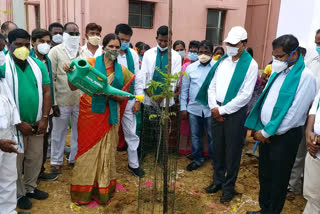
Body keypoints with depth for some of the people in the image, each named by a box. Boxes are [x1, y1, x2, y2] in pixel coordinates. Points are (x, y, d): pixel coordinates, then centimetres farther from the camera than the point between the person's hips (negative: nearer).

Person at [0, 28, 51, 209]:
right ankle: (19, 194, 28)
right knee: (16, 160, 11)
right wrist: (18, 122, -14)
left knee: (35, 158, 16)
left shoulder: (38, 65, 1)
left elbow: (46, 92, 1)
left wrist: (44, 118, -7)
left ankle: (31, 188, 35)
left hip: (37, 123, 4)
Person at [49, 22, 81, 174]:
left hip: (81, 100, 2)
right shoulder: (56, 51, 0)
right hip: (62, 100, -2)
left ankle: (75, 158, 29)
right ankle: (56, 161, 25)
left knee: (79, 131, 12)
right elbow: (50, 77, -4)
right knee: (58, 132, 9)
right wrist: (52, 101, -8)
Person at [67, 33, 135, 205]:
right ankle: (83, 191, 20)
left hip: (109, 116, 3)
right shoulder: (90, 63, -3)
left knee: (107, 151, 10)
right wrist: (70, 73, -21)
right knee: (88, 150, 4)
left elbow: (123, 97, 5)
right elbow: (74, 87, -3)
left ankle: (103, 190, 26)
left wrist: (110, 93, -14)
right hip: (90, 113, -2)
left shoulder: (122, 71, 6)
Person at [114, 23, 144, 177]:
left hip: (129, 100, 3)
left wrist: (138, 100, 3)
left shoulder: (133, 54, 3)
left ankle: (133, 164, 28)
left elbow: (138, 78, 6)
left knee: (132, 134, 11)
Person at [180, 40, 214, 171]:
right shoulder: (190, 68, 3)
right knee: (195, 135, 14)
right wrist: (183, 108, 3)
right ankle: (198, 159, 32)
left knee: (212, 136, 11)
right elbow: (184, 89, 6)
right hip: (193, 108, 3)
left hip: (211, 109, -2)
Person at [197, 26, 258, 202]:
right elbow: (211, 86, 8)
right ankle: (218, 180, 33)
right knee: (218, 148, 15)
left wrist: (223, 110, -13)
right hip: (217, 110, 5)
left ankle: (229, 186, 24)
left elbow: (245, 95, -15)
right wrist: (214, 107, -5)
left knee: (232, 151, 6)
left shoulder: (250, 64, -9)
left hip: (235, 112, -5)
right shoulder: (222, 61, 8)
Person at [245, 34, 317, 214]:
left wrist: (267, 132, -14)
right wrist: (259, 128, 2)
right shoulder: (278, 72, 8)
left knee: (278, 180, 9)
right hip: (266, 133, 7)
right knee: (264, 175, 19)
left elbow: (293, 113, -20)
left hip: (285, 136, -7)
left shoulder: (305, 76, -16)